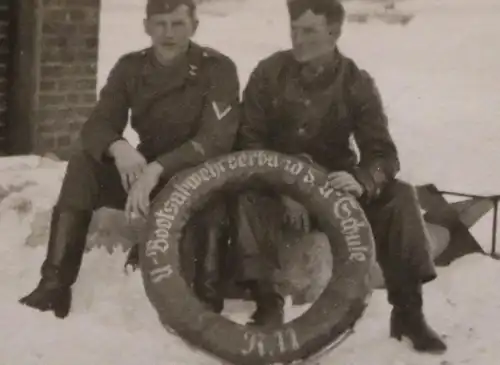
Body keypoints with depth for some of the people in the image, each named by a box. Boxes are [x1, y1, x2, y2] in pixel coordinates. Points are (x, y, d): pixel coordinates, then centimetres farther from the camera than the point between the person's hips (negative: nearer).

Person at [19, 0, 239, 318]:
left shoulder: (217, 68, -14)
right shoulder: (131, 68, -1)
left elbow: (216, 139, -26)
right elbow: (95, 126, -9)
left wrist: (157, 169, -41)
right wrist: (118, 147, -34)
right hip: (144, 171, 4)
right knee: (82, 165, -22)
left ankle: (207, 293, -35)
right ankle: (55, 283, -27)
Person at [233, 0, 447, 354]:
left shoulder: (357, 83, -8)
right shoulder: (269, 73, -7)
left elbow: (383, 153, -13)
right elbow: (249, 140, -10)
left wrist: (362, 182, -38)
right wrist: (284, 191, -26)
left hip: (335, 184, 1)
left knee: (400, 196, -24)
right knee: (248, 200, -34)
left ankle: (408, 309, -18)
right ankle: (268, 303, -25)